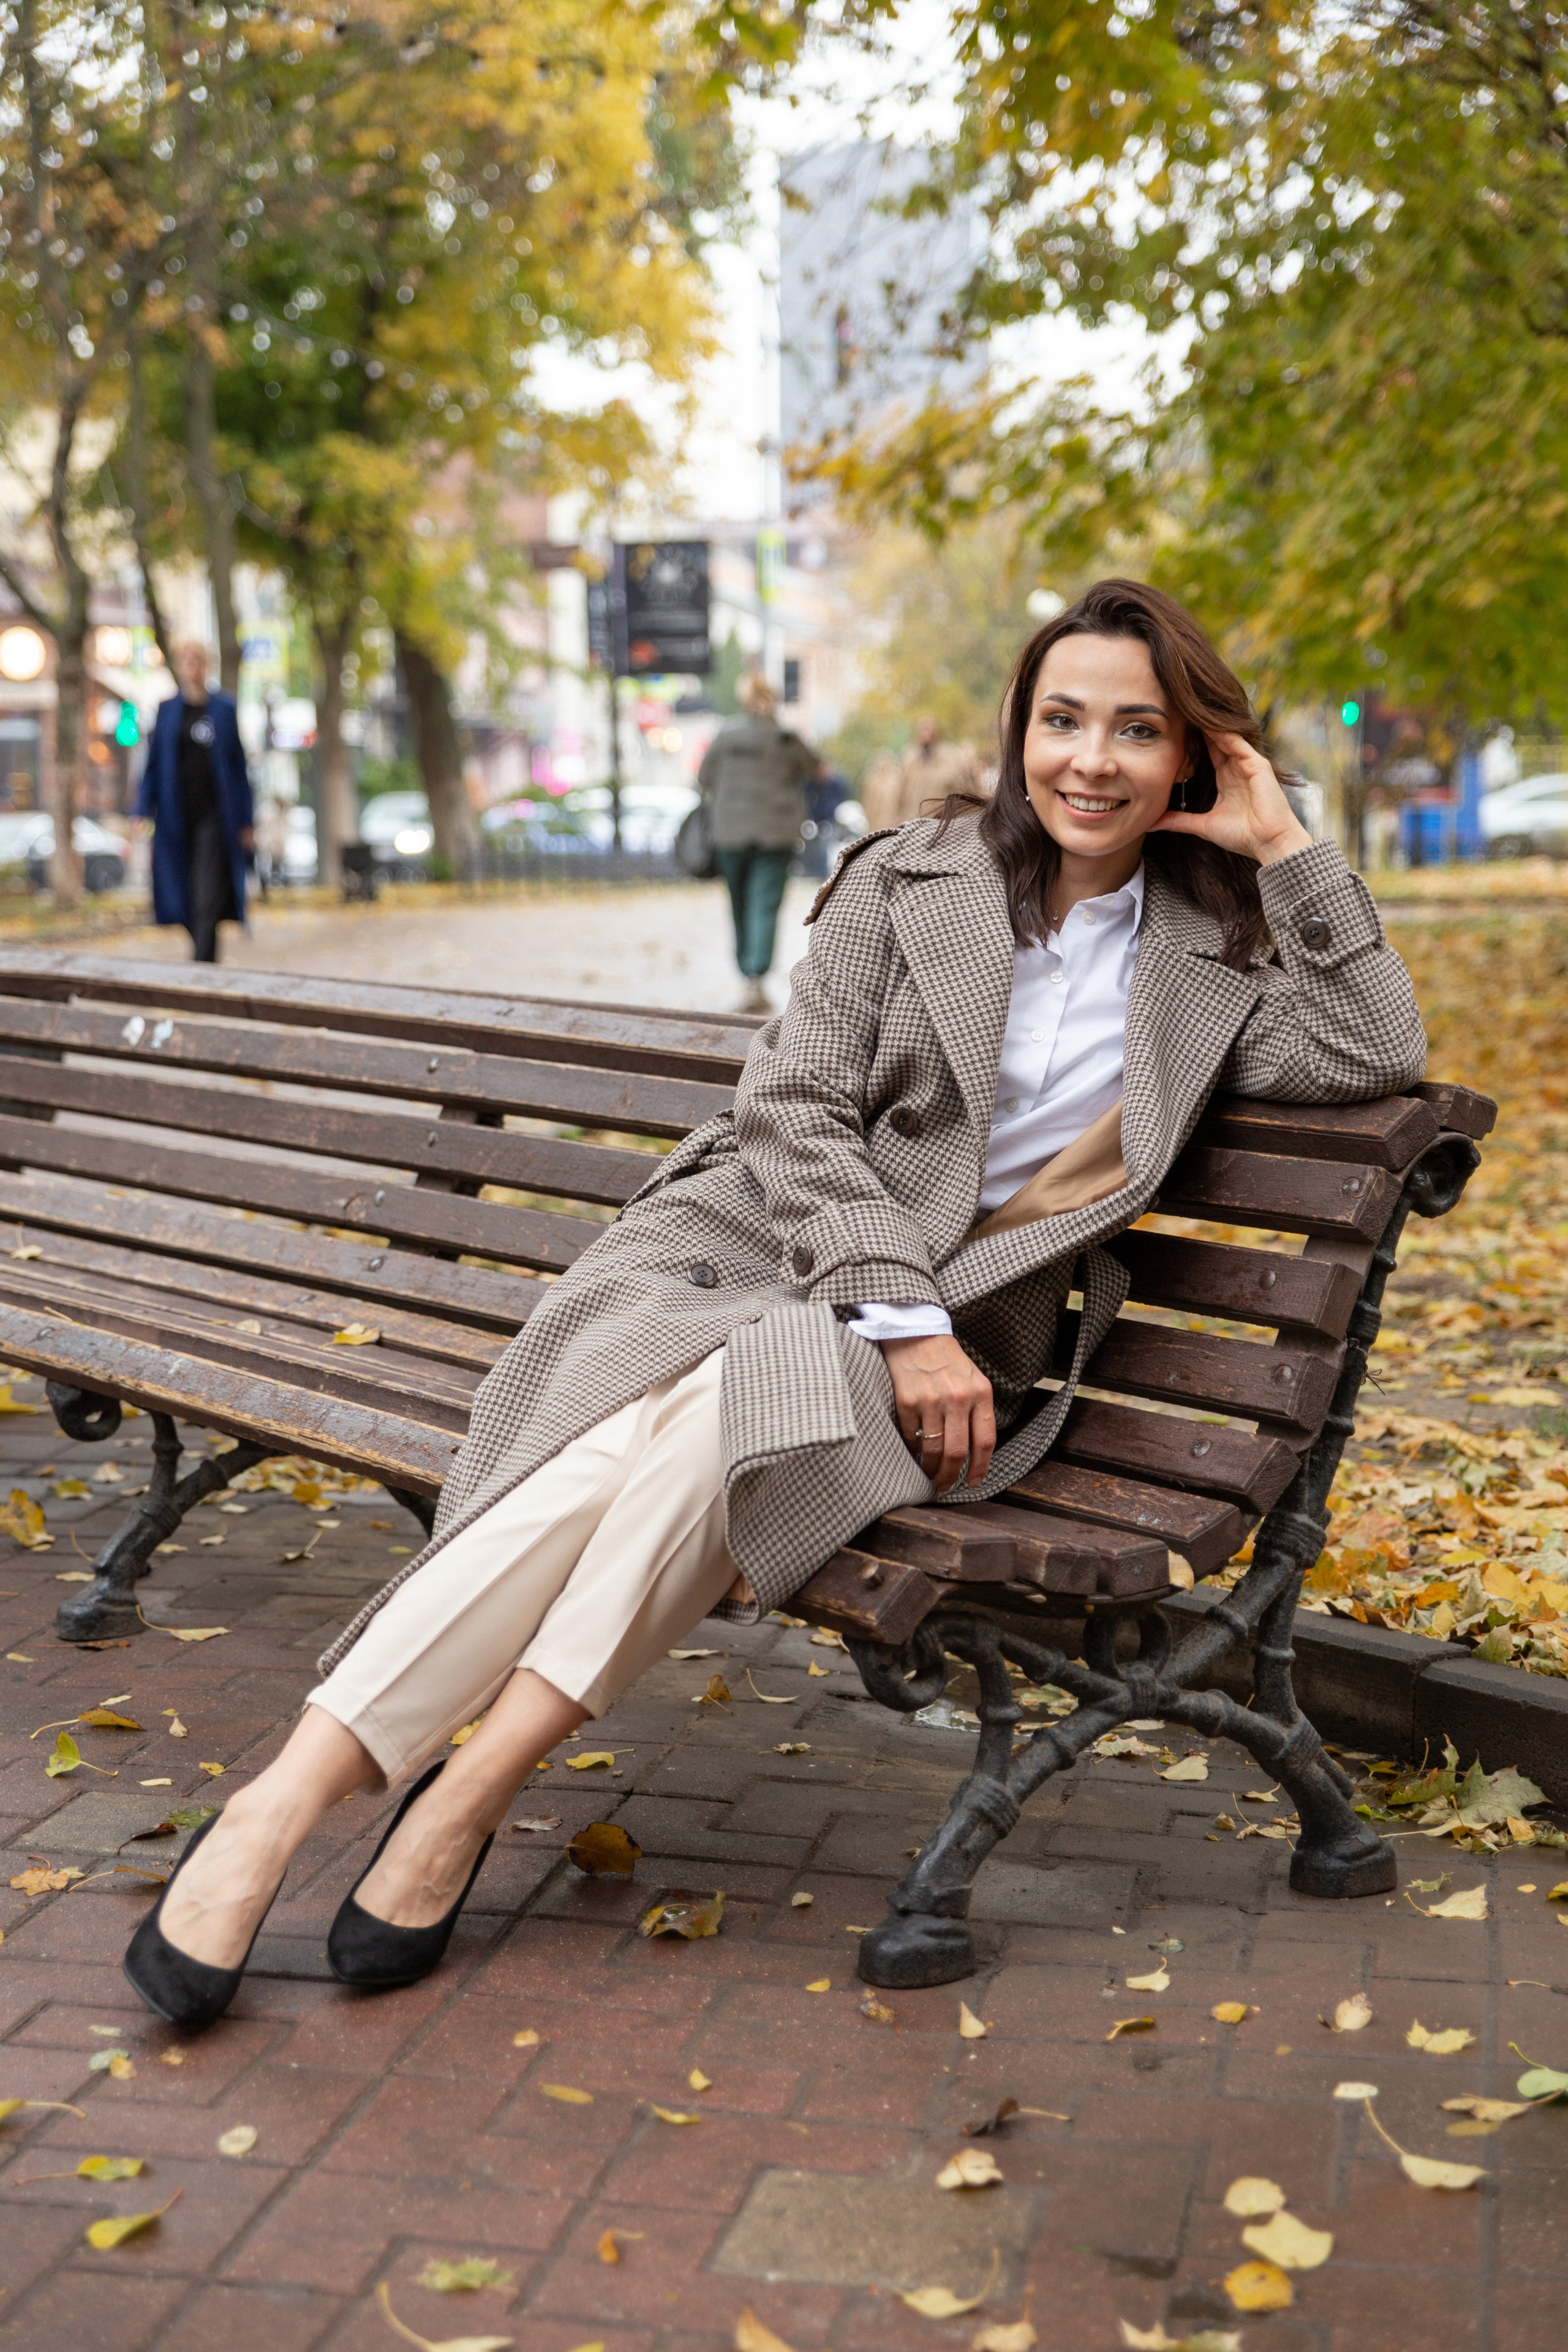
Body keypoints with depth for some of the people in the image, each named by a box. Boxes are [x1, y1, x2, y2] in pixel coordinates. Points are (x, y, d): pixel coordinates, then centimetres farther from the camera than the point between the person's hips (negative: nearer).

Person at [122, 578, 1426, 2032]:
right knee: (621, 1439, -34)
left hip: (950, 1336, 1)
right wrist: (899, 1315, -13)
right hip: (757, 1245, 0)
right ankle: (280, 1804, -35)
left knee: (728, 1413, -35)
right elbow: (795, 1106, -1)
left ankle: (463, 1798, -31)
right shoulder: (906, 880, 7)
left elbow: (1377, 1057, -1)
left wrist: (1288, 847, -1)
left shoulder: (1212, 955, 14)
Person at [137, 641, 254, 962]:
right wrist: (144, 813, -2)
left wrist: (247, 821, 2)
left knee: (207, 899, -13)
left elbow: (238, 765, 6)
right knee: (185, 897, 7)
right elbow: (154, 764, 9)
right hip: (176, 818, 3)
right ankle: (207, 962, 23)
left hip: (213, 816, -2)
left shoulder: (224, 709, 5)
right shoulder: (167, 710, 9)